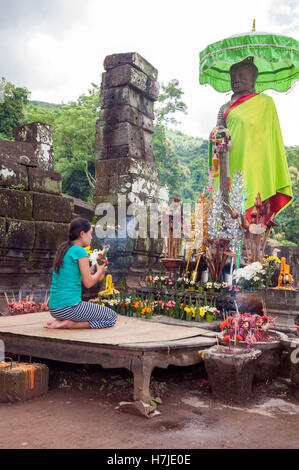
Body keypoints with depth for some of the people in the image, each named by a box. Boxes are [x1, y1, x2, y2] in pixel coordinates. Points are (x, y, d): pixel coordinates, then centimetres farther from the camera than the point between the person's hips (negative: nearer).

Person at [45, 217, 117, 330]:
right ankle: (68, 324, -8)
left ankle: (60, 321, 7)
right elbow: (88, 283, -10)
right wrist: (100, 271, 9)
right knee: (111, 317, 3)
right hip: (69, 306, -9)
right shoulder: (80, 251, -11)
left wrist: (96, 274, 19)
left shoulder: (63, 249, 14)